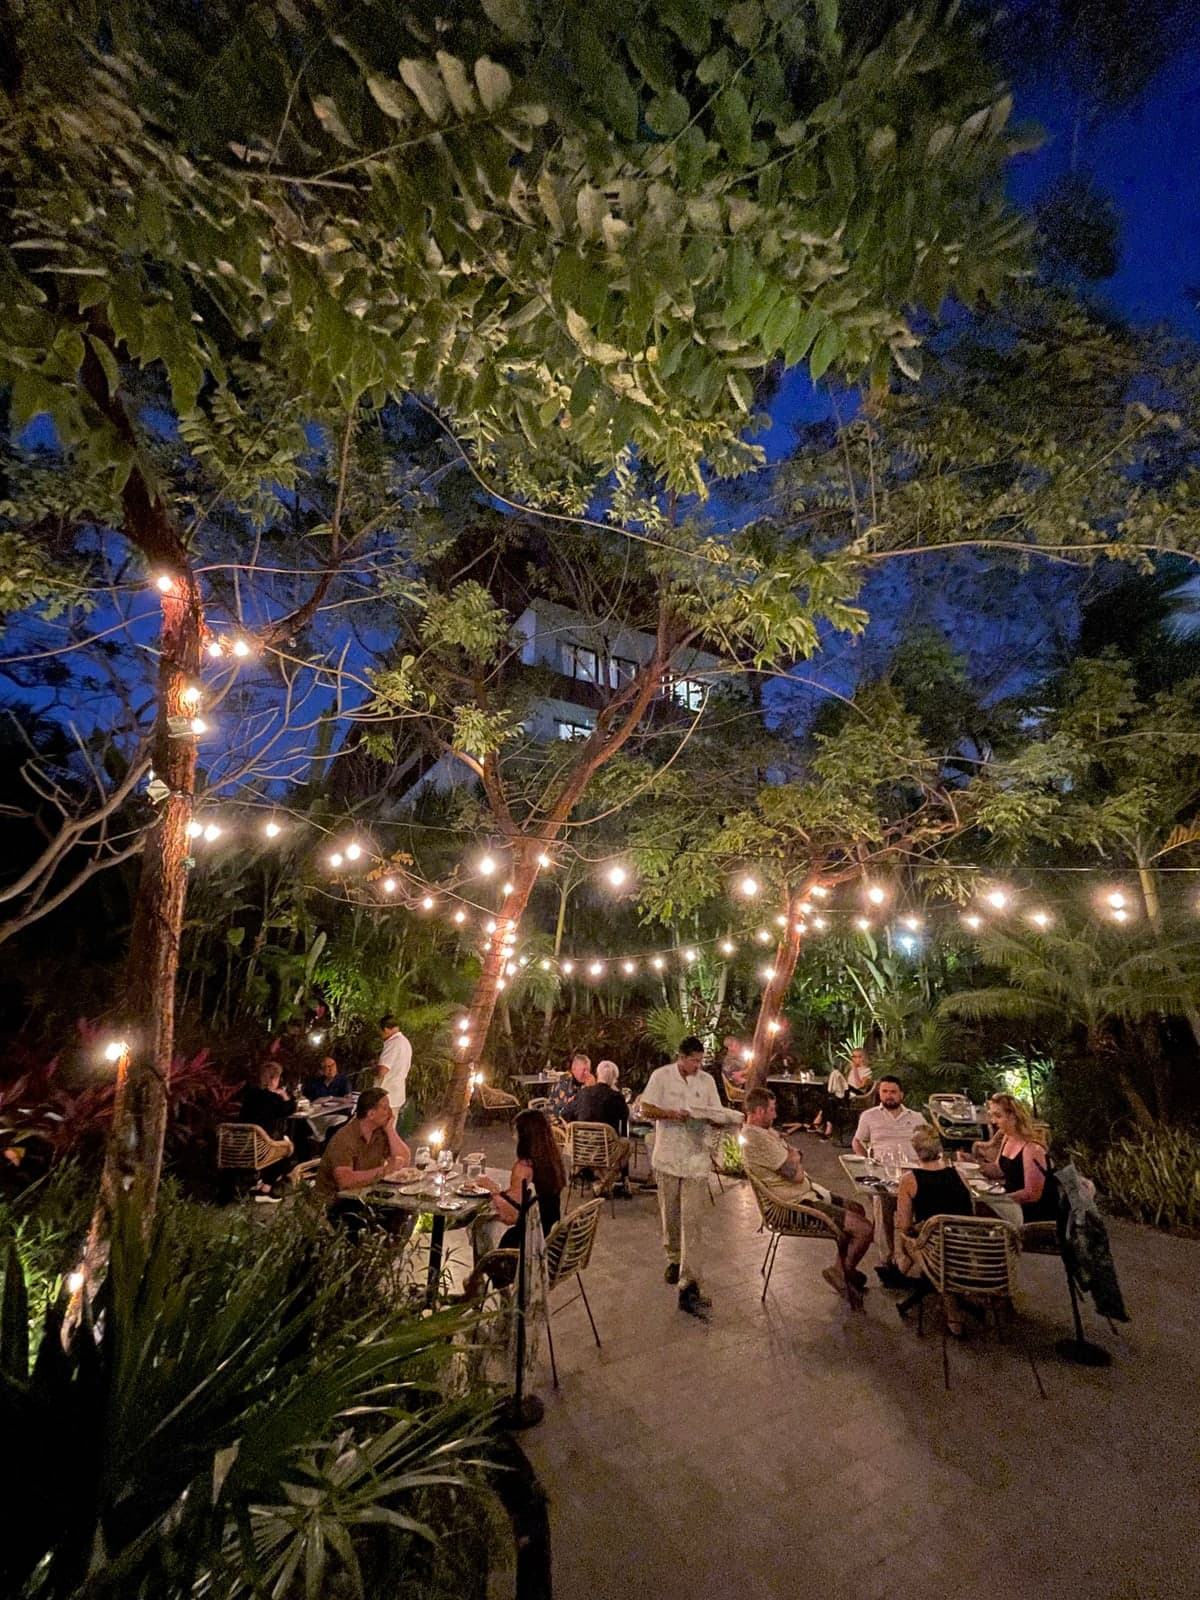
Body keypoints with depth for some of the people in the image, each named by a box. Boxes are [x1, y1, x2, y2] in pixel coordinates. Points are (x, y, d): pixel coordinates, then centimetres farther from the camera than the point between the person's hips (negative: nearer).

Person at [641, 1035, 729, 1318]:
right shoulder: (661, 1076, -7)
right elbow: (646, 1110, -8)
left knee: (693, 1222, -4)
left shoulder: (707, 1080, 1)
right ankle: (674, 1258, 42)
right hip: (668, 1157, 0)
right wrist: (670, 1114, -23)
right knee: (670, 1214, 16)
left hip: (697, 1159, 0)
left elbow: (718, 1117, 5)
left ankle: (690, 1287, -1)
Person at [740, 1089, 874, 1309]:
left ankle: (843, 1270, 29)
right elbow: (796, 1175, -24)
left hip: (805, 1192, 11)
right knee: (864, 1229, -11)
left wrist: (792, 1157, -9)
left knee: (856, 1209, 21)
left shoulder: (765, 1131, 7)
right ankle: (842, 1273, 13)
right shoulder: (757, 1140, -29)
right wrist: (794, 1158, -5)